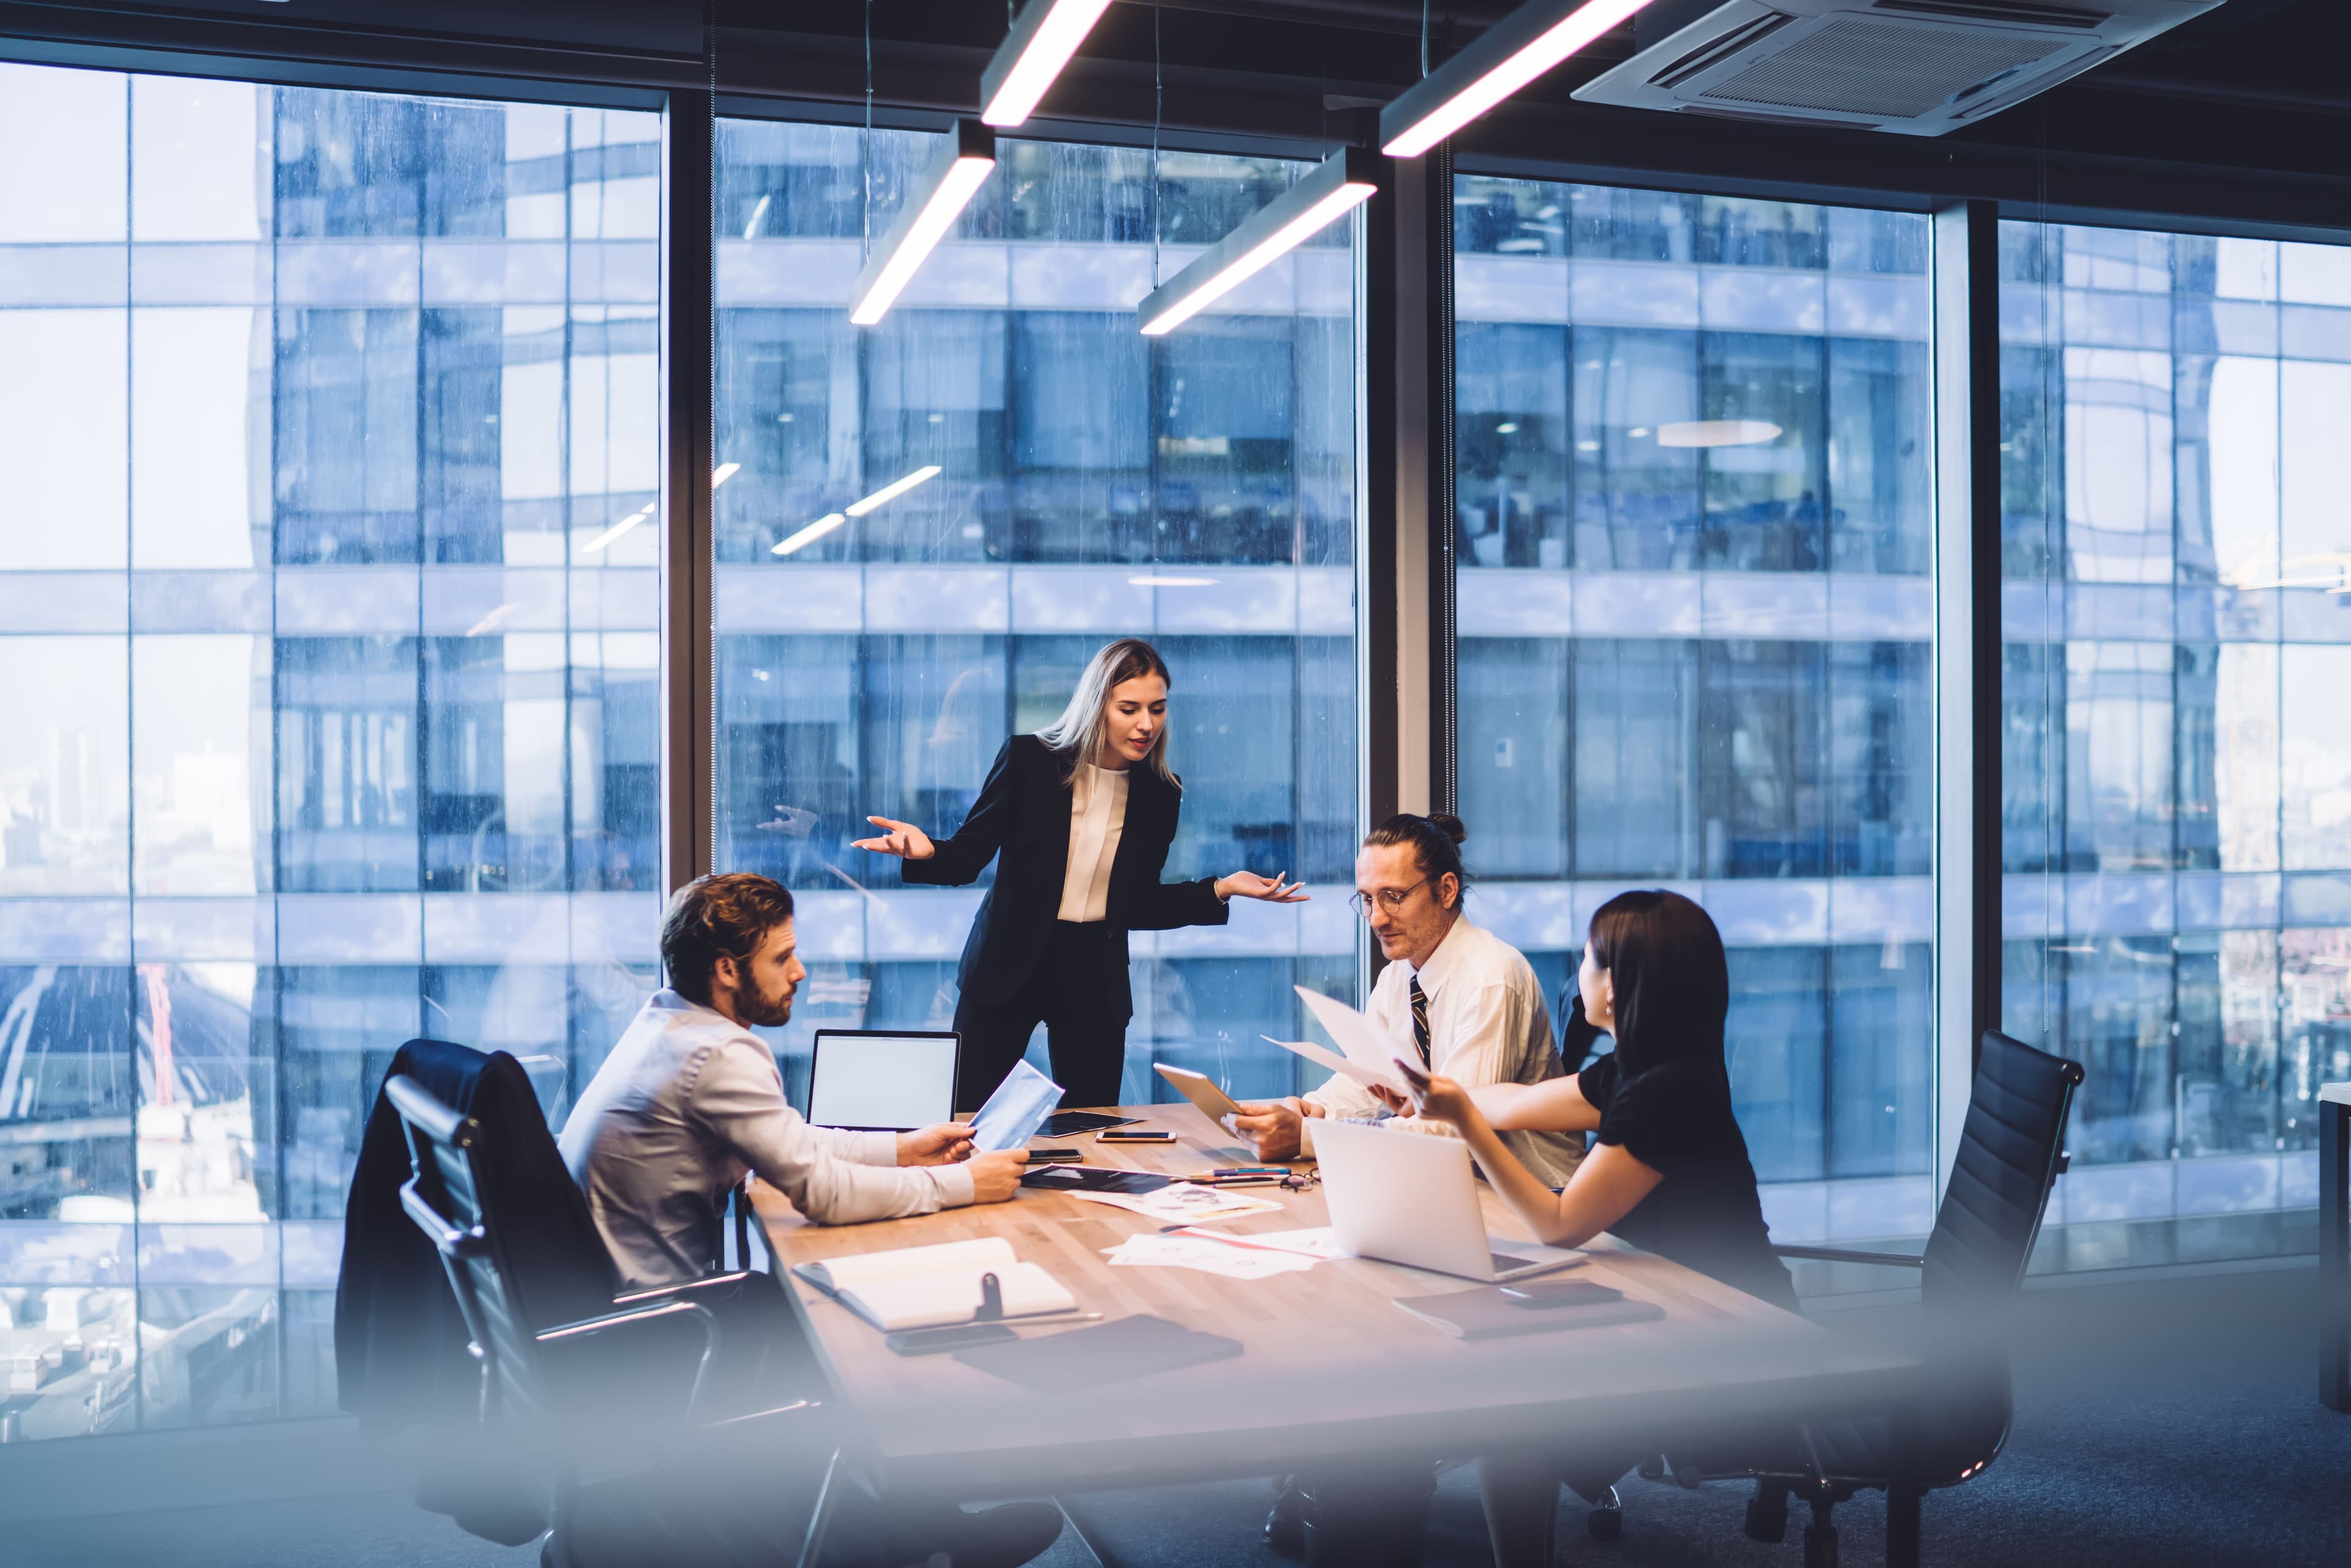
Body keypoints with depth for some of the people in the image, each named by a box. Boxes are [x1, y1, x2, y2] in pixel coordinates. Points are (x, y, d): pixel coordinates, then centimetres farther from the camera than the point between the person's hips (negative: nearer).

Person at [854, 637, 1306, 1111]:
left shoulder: (1160, 796, 1)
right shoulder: (1027, 758, -7)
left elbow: (1137, 905, 7)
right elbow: (968, 857, -5)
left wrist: (1220, 889, -2)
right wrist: (925, 850, -26)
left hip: (1096, 979, 2)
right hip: (1009, 966, -2)